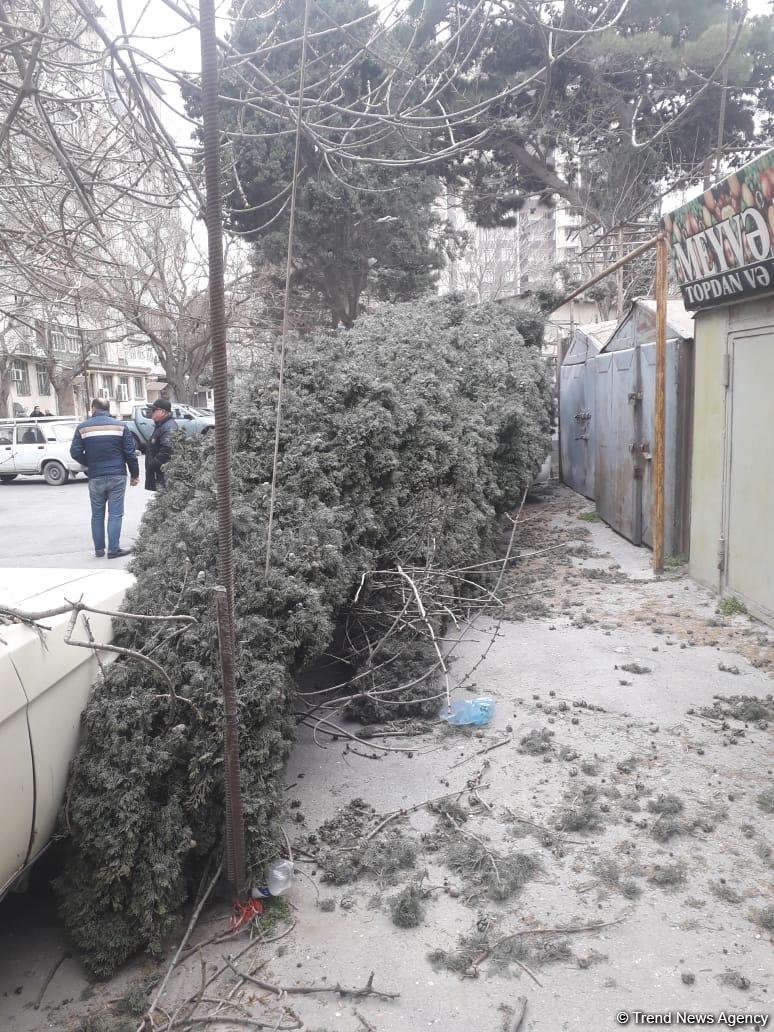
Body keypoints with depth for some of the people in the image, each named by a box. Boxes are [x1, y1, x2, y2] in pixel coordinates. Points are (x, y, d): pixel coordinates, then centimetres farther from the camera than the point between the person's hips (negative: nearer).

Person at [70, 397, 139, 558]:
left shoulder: (83, 427, 2)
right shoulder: (120, 426, 0)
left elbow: (75, 452, -2)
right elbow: (130, 453, -2)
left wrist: (89, 464, 16)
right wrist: (135, 474, 7)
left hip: (95, 477, 1)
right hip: (117, 476, -1)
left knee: (97, 515, 13)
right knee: (115, 514, 1)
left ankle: (99, 549, 17)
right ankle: (113, 549, -1)